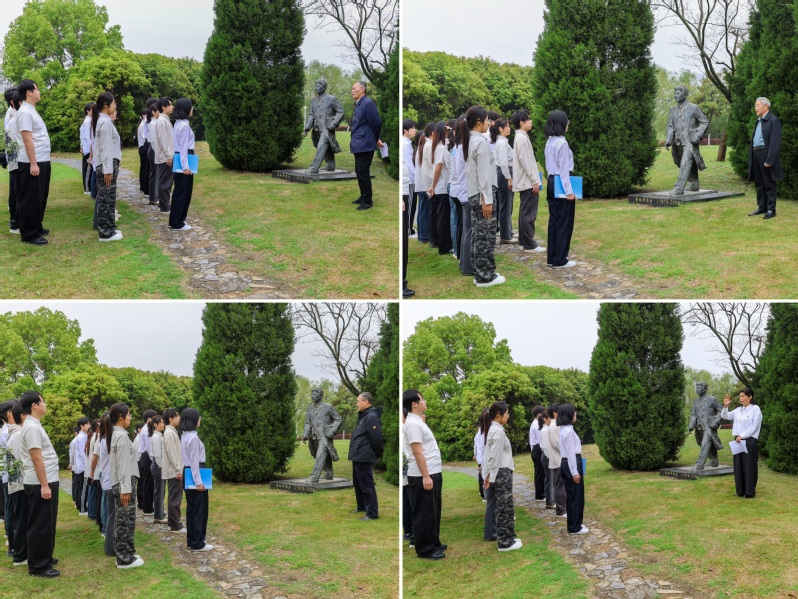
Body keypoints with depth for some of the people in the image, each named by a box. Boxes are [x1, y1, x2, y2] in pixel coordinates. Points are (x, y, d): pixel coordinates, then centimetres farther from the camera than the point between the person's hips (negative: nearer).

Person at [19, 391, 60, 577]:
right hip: (40, 484, -11)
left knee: (46, 523, 18)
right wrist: (44, 485, -22)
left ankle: (43, 558, 27)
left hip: (46, 482, 11)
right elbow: (36, 458, -22)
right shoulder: (32, 427, -18)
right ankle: (37, 566, -1)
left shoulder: (34, 425, 15)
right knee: (40, 525, -5)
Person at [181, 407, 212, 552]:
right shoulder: (193, 438, -18)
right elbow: (195, 461, -19)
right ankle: (198, 543, 0)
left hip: (188, 474, 10)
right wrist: (199, 481, -18)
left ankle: (191, 540, 20)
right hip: (195, 474, -10)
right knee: (200, 510, -3)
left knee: (191, 508, 14)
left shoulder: (185, 436, 12)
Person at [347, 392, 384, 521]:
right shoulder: (363, 416, 15)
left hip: (364, 458, -11)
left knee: (366, 485, -6)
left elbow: (377, 438, -22)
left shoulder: (371, 417, -19)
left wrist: (378, 454, -11)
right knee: (358, 482, 21)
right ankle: (361, 506, 35)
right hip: (357, 457, 11)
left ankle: (372, 513, -2)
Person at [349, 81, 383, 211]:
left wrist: (376, 139, -4)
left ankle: (368, 200, 1)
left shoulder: (368, 103, -16)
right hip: (358, 145, 9)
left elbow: (376, 123, -16)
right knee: (359, 172, 16)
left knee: (363, 172, -6)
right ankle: (363, 197, 26)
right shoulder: (358, 104, 14)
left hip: (365, 145, -9)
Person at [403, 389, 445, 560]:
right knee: (424, 513, -3)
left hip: (432, 473, 10)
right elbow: (417, 452, -22)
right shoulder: (413, 424, -18)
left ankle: (433, 544, 27)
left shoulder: (418, 421, 14)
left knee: (432, 512, 17)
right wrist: (425, 476, -24)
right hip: (423, 476, -10)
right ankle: (425, 549, 3)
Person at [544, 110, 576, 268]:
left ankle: (552, 257, 15)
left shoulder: (549, 143, 10)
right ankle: (560, 260, 1)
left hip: (551, 183, 9)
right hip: (561, 184, -9)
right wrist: (569, 191, -17)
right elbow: (564, 169, -18)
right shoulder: (562, 143, -17)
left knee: (554, 221, 12)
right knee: (564, 223, -2)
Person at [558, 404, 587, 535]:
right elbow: (571, 452, -20)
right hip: (572, 464, -10)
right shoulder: (569, 431, -18)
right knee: (575, 496, -2)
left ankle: (575, 524, 25)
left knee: (572, 495, 17)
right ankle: (574, 527, 5)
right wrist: (575, 472, -19)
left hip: (566, 463, 10)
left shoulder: (563, 429, 12)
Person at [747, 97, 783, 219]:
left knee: (769, 184, -2)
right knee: (759, 183, 12)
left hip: (766, 154, -8)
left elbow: (775, 142, -16)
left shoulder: (773, 120, -10)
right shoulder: (759, 121, 17)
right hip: (756, 154, 8)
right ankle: (762, 207, 20)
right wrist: (751, 156, 10)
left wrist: (770, 160, -21)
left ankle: (771, 209, 3)